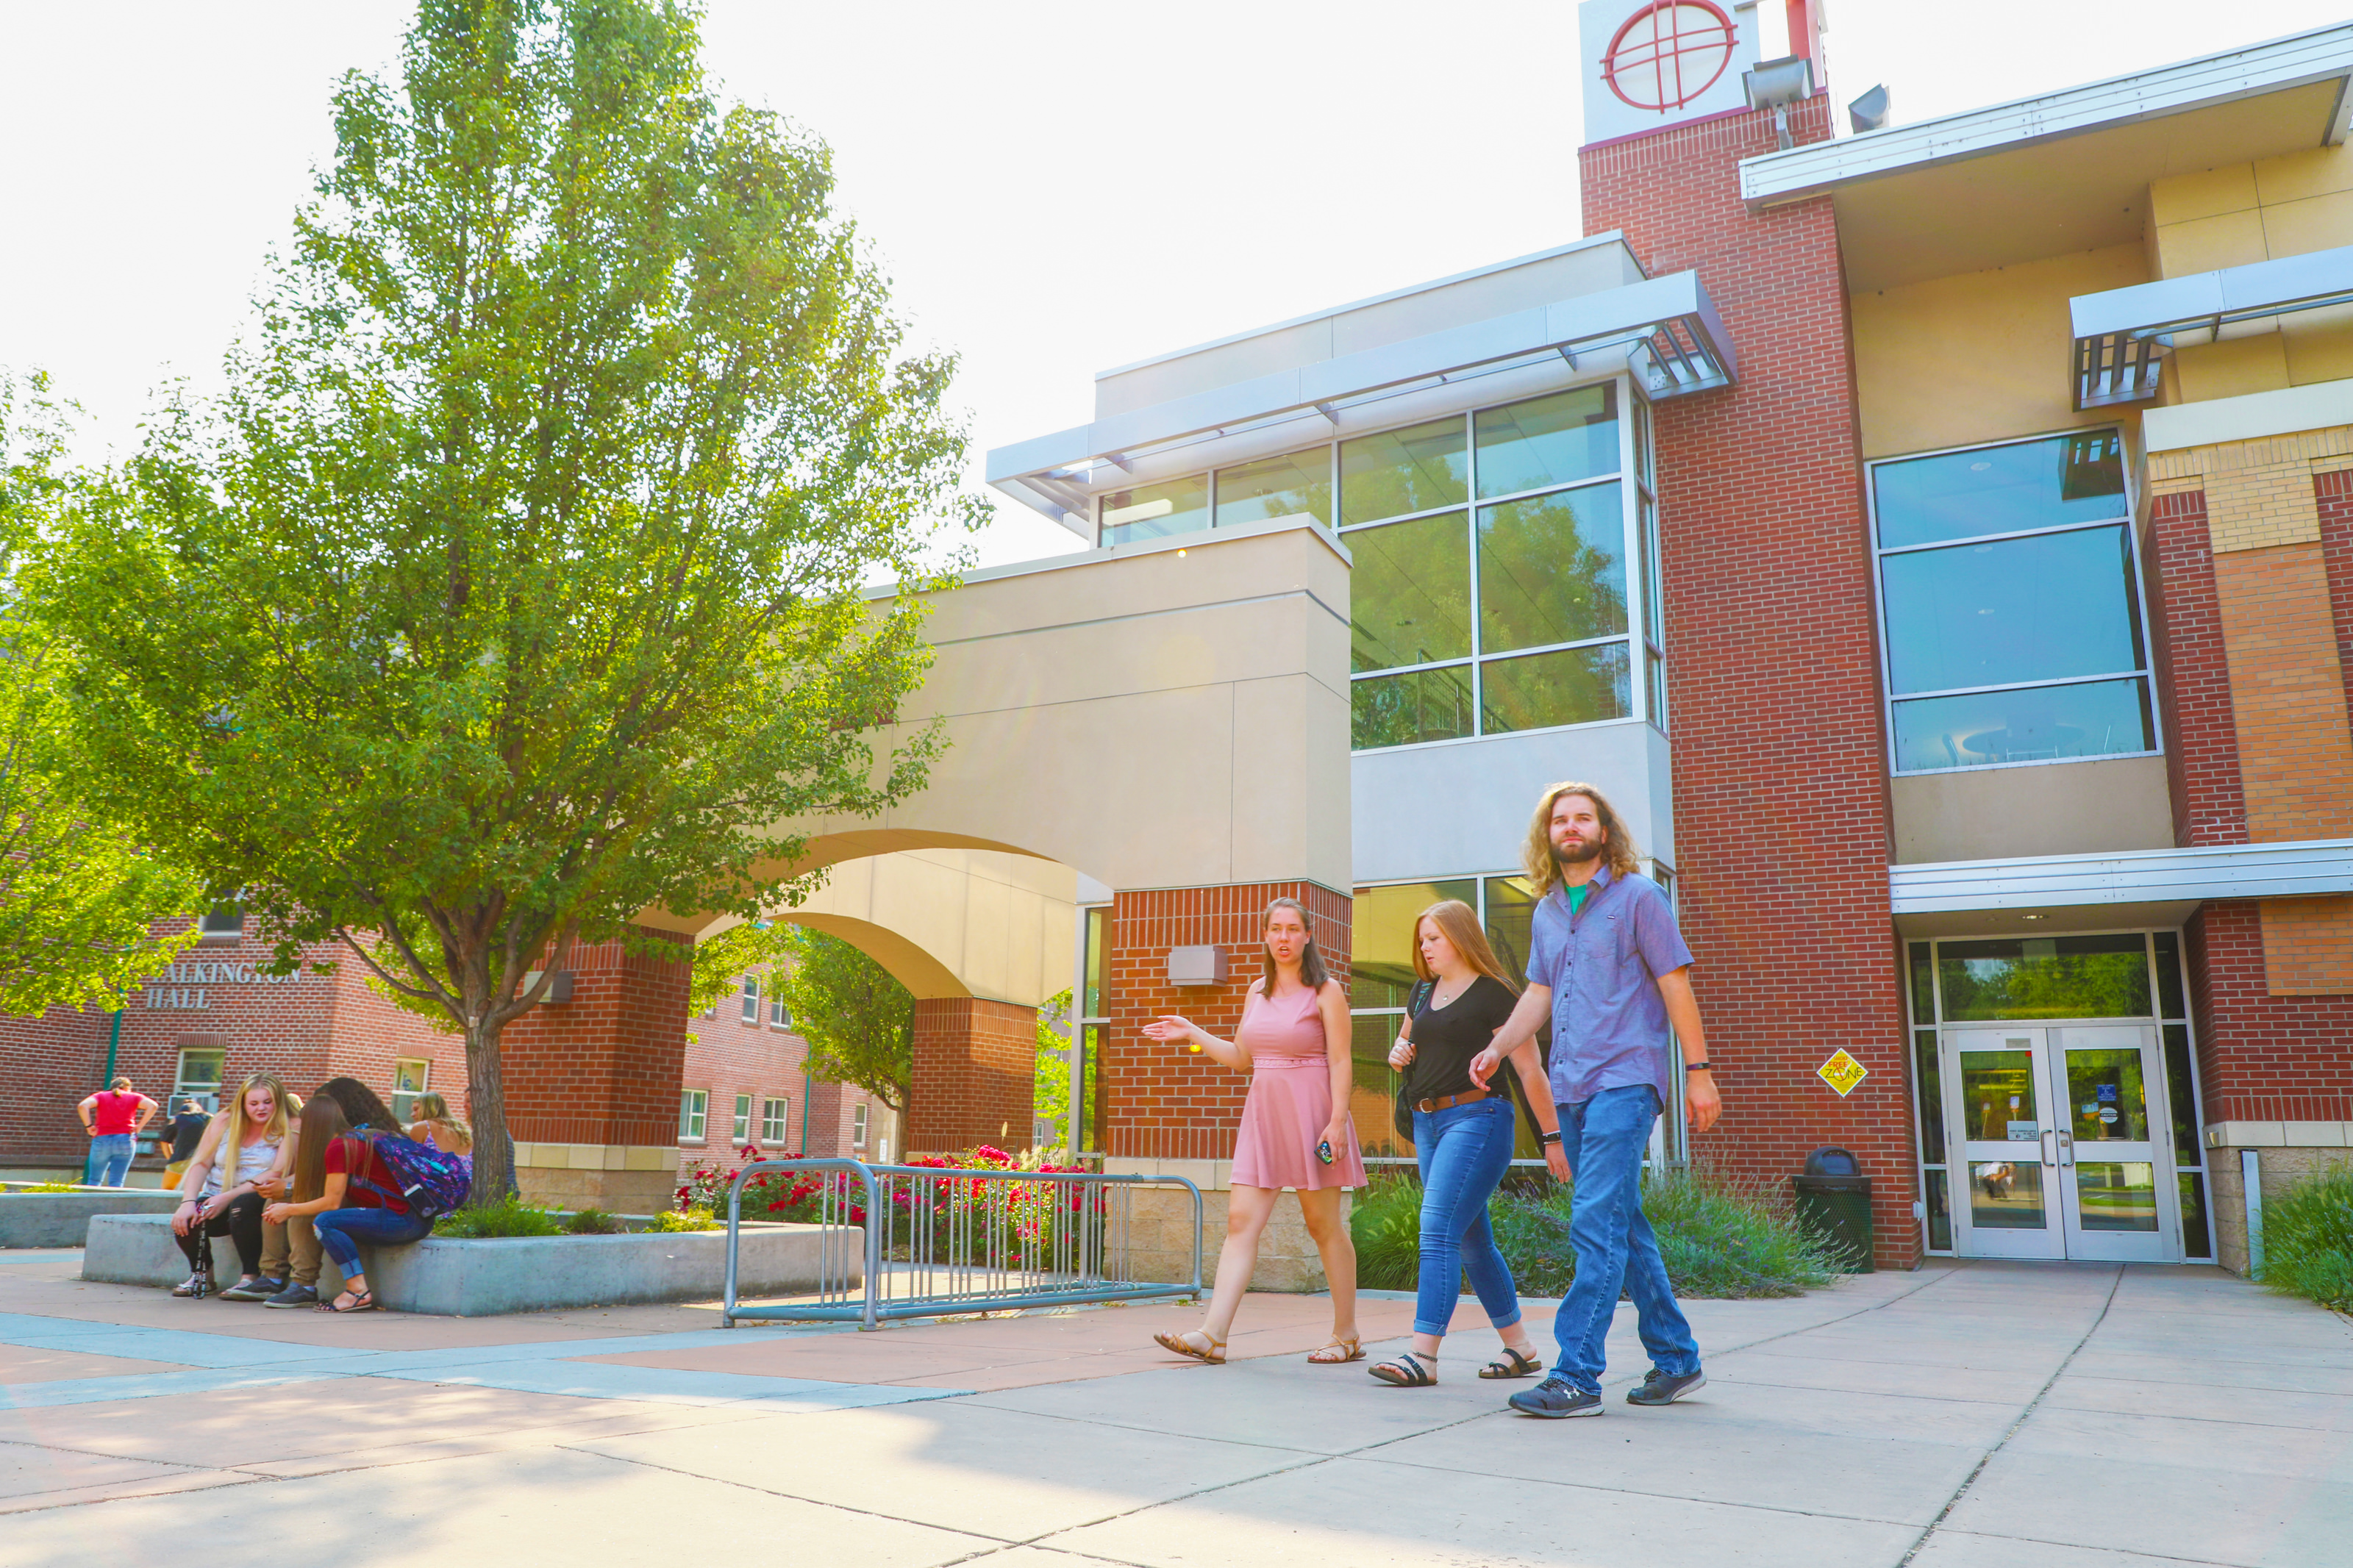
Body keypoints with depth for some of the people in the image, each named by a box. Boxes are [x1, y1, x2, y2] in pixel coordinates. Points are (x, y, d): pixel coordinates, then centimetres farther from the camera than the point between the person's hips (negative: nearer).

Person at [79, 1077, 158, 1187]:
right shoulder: (134, 1097, 11)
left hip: (102, 1140, 0)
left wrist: (89, 1126, -2)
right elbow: (152, 1106, -5)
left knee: (94, 1180, 11)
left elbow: (83, 1106, -6)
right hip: (125, 1140, 0)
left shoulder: (101, 1096, 13)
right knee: (117, 1182, 1)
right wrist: (139, 1126, -1)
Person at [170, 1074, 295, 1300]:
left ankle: (250, 1278, -23)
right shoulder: (225, 1121, 8)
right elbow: (201, 1163, 3)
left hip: (259, 1200, -4)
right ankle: (199, 1273, 6)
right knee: (184, 1220, -25)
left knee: (242, 1205, -37)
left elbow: (278, 1173, -15)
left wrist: (228, 1197, -23)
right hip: (216, 1199, 4)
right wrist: (188, 1201, -15)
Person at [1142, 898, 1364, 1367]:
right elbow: (1242, 1058, 20)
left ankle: (1347, 1337, 16)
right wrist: (1193, 1035, 13)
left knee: (1324, 1224, 3)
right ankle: (1213, 1335, -9)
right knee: (1242, 1219, -4)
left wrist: (1337, 1121, -16)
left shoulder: (1326, 991, -2)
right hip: (1263, 1112, 5)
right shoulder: (1258, 990, 14)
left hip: (1310, 1112, -5)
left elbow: (1340, 1063, -8)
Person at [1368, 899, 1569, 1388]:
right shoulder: (1424, 991, 14)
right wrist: (1398, 1050, 8)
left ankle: (1423, 1355, -15)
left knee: (1437, 1232, -15)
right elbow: (1408, 1038, 32)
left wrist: (1552, 1136, -11)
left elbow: (1530, 1070, -9)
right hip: (1428, 1122, 8)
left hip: (1475, 1118, -8)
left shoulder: (1494, 993, -8)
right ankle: (1519, 1348, 23)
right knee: (1472, 1241, 12)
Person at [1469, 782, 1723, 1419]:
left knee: (1597, 1227, -13)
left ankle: (1576, 1376, -12)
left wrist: (1698, 1072, -6)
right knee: (1624, 1227, 12)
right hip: (1570, 1088, 7)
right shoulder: (1547, 911, 16)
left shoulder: (1638, 896, -2)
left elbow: (1675, 985, -3)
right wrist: (1497, 1048, 4)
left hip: (1624, 1082, -7)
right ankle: (1676, 1359, 23)